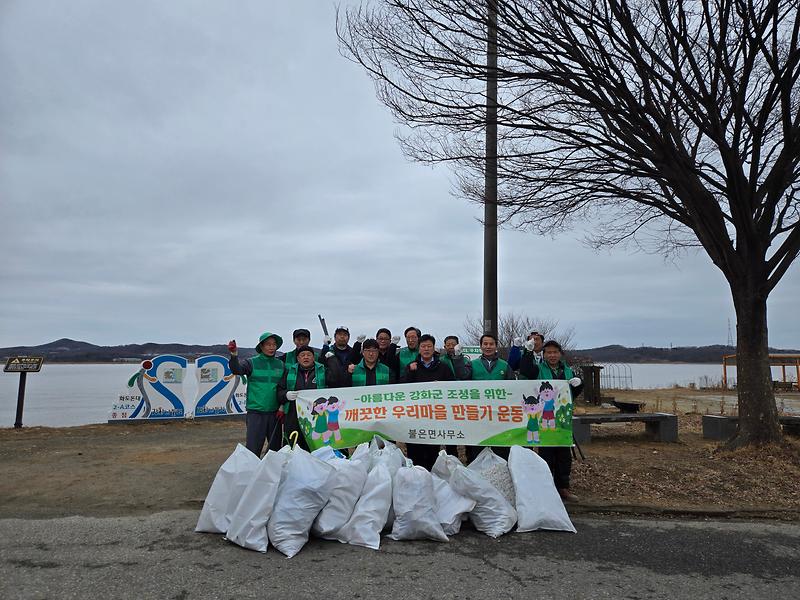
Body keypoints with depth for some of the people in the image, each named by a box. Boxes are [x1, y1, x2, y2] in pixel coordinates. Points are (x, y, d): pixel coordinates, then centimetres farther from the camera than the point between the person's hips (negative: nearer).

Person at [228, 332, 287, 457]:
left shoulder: (280, 365, 8)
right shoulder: (252, 362, 0)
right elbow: (237, 369, -18)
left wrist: (282, 406, -1)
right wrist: (234, 355, -36)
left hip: (275, 413, 4)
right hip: (256, 412, -3)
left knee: (275, 447, 12)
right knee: (253, 448, -7)